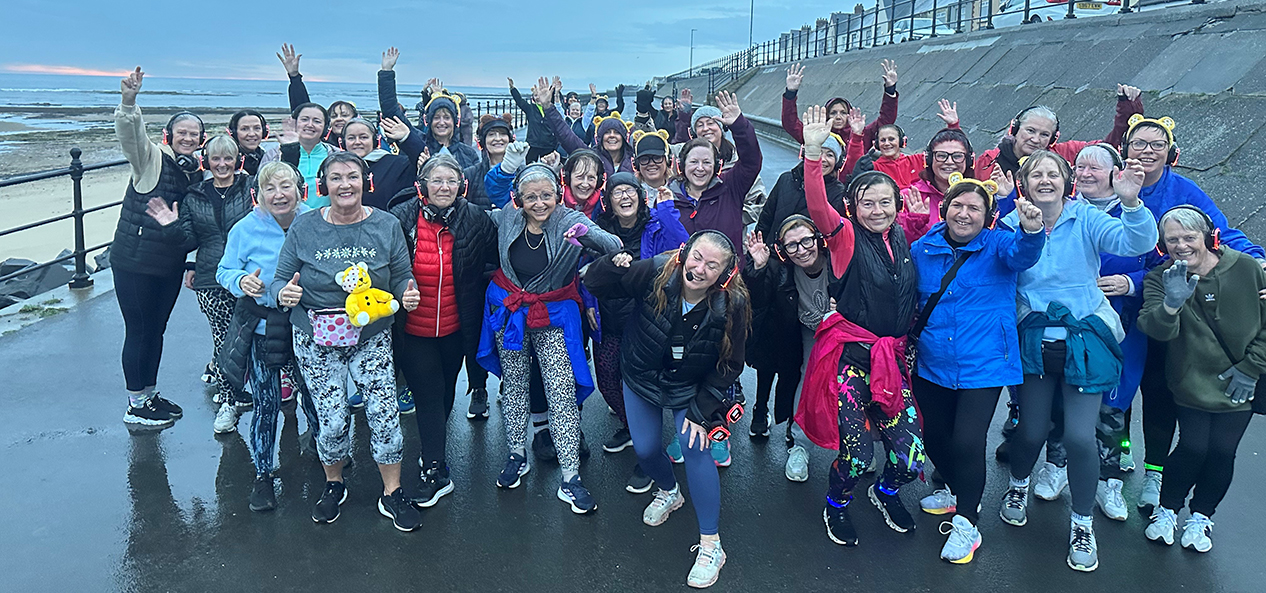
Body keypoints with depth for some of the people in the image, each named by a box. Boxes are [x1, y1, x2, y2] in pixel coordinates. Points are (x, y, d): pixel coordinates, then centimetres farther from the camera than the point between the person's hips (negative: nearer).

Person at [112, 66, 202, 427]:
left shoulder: (197, 172, 10)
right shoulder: (150, 158, -8)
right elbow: (129, 133, -30)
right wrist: (128, 101, -46)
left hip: (170, 264, 6)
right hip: (134, 259, -6)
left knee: (156, 329, 17)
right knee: (138, 330, 2)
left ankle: (150, 394, 32)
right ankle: (135, 406, 14)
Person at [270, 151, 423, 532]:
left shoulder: (386, 226, -1)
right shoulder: (304, 229, -3)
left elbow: (401, 277, 4)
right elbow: (280, 280, 0)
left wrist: (407, 295, -18)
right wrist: (284, 293, -23)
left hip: (371, 338, 0)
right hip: (317, 342, 0)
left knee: (384, 412, -4)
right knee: (333, 420, 2)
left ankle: (392, 494, 15)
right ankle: (333, 485, 31)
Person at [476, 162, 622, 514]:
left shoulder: (569, 221, -17)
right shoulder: (507, 218, -6)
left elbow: (614, 247, -34)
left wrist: (585, 233, -52)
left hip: (552, 316, -3)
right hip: (508, 310, 3)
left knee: (562, 393, -6)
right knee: (513, 384, 14)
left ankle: (570, 478, 0)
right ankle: (517, 456, 32)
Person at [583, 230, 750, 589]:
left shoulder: (732, 307, -26)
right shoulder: (657, 274, -26)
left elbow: (728, 368, -15)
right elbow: (594, 284, -18)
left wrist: (700, 413, -18)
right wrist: (614, 265, -39)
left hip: (689, 389, -2)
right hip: (641, 379, 2)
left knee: (694, 446, -18)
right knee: (645, 450, 7)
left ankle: (711, 545, -4)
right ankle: (669, 492, 46)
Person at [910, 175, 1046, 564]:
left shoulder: (997, 246, -4)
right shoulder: (922, 249, 4)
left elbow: (1022, 254, -28)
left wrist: (1031, 231, -50)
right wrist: (913, 336, 4)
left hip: (983, 365, -4)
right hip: (933, 364, 4)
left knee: (967, 441, -11)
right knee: (934, 436, 14)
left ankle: (966, 523, 12)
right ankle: (956, 490, 45)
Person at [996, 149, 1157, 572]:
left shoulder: (1085, 218, -6)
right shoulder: (1011, 226, -1)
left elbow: (1137, 243, -21)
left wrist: (1131, 202, -39)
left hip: (1084, 342, -1)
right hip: (1034, 342, 1)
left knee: (1080, 437, -6)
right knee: (1032, 431, 6)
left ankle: (1083, 525, 18)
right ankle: (1018, 486, 42)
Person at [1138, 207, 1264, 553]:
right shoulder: (1161, 279, -9)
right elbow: (1158, 330, -25)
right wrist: (1171, 303, -45)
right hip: (1192, 382, -1)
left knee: (1222, 451, -1)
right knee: (1193, 447, -8)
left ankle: (1201, 516, 23)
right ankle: (1167, 510, 17)